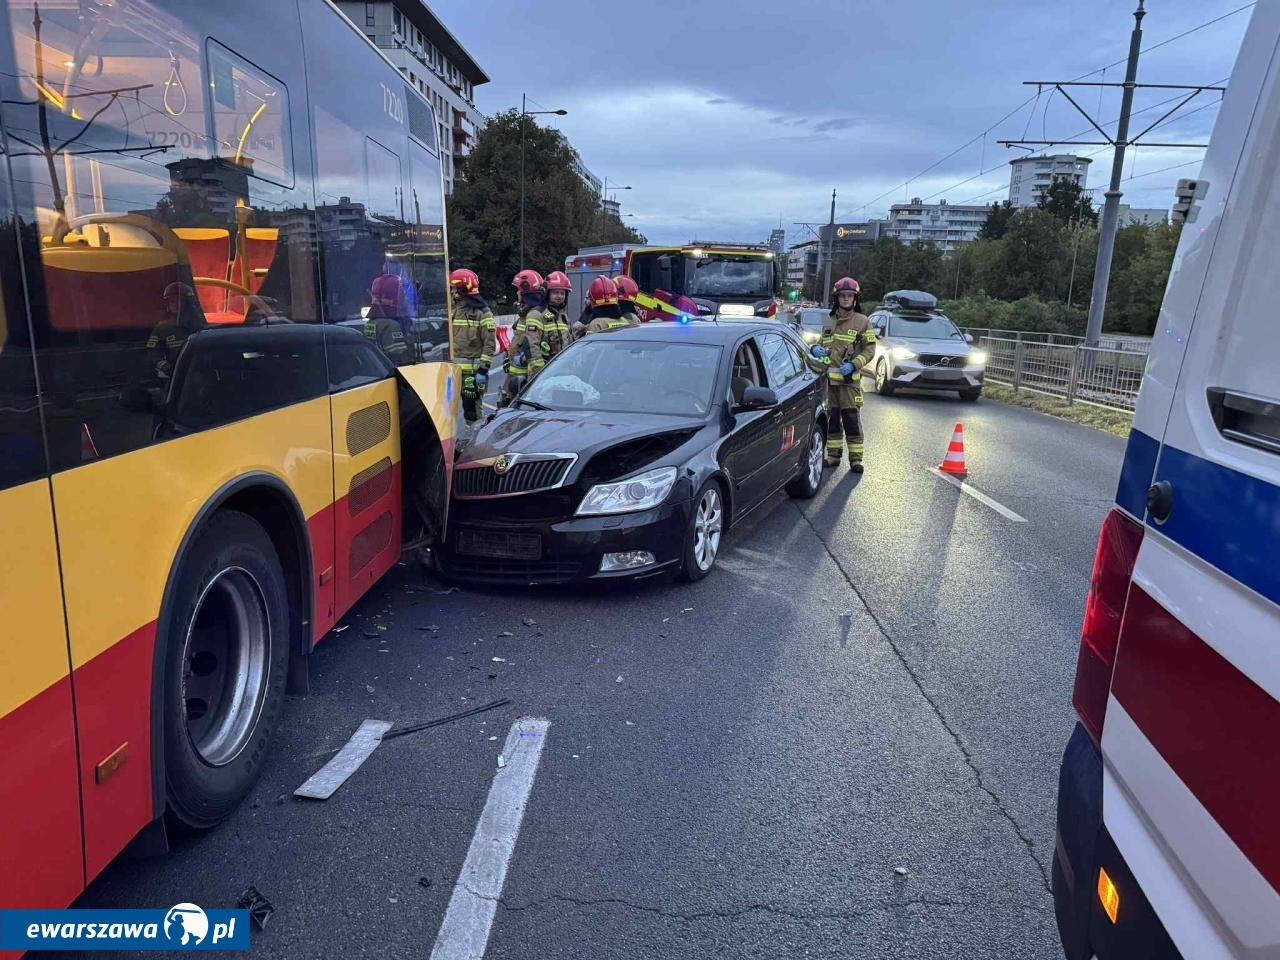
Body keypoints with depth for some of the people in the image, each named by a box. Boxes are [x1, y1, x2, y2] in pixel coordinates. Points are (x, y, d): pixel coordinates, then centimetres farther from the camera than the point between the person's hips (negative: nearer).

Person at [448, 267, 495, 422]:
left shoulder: (482, 312, -6)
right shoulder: (454, 310, 15)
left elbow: (489, 343, -11)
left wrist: (483, 369, -16)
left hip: (473, 370, -7)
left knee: (472, 409, -3)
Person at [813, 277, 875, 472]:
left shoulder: (862, 322, 2)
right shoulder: (829, 323, 17)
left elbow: (869, 349, -1)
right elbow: (823, 343, 27)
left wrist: (853, 364, -17)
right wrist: (816, 348, 2)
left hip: (850, 379, -5)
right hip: (830, 378, 5)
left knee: (852, 420, -7)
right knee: (832, 419, 9)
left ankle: (856, 458, -3)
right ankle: (833, 455, 18)